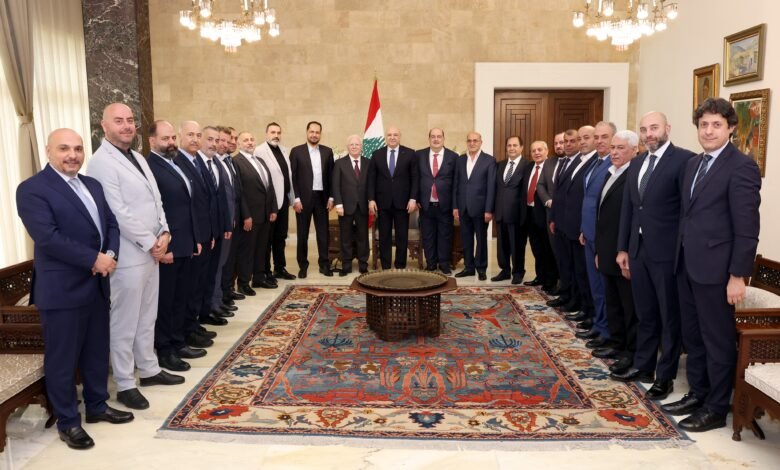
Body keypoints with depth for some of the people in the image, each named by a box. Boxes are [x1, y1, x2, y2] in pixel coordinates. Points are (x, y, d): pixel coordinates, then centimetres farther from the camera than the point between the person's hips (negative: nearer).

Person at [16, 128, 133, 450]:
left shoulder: (92, 185, 13)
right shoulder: (32, 189, -11)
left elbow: (111, 224, 10)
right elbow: (48, 238, -20)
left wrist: (110, 254, -10)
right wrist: (94, 259, -19)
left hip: (97, 284, 7)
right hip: (62, 289, -7)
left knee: (97, 351, 17)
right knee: (62, 358, 6)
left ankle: (97, 405, 34)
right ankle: (68, 422, 21)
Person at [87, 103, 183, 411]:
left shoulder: (139, 158, 13)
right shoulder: (102, 163, -14)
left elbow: (156, 199, 13)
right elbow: (119, 213, -19)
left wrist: (164, 233, -2)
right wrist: (151, 243, -14)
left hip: (152, 251, 8)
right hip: (128, 255, -8)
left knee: (147, 317, 18)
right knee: (125, 323, 3)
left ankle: (149, 370, 32)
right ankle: (125, 384, 15)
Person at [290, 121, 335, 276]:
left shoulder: (327, 151, 8)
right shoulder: (296, 151, -1)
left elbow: (331, 175, 8)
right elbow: (292, 177, -4)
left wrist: (331, 197, 1)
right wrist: (296, 198, -10)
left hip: (322, 198, 2)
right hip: (303, 198, -2)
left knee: (323, 232, 6)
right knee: (302, 234, 6)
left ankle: (324, 264, 15)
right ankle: (303, 265, 16)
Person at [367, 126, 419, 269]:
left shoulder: (410, 154, 2)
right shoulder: (377, 154, 7)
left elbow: (415, 178, 0)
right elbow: (371, 179, 5)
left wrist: (413, 199, -8)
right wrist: (371, 199, -3)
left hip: (402, 202, -1)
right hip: (383, 202, 1)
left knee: (402, 237, 4)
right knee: (384, 237, 5)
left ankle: (400, 267, 14)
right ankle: (385, 267, 14)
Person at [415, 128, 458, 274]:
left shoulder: (453, 156, 1)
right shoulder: (419, 155, 4)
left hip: (445, 205, -1)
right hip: (425, 205, 1)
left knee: (445, 236, 6)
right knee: (428, 236, 8)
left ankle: (444, 264, 18)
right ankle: (430, 264, 20)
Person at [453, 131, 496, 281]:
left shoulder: (489, 160, -4)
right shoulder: (460, 160, 9)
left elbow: (491, 186, -8)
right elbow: (456, 184, 9)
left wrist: (489, 209, -12)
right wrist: (455, 206, 3)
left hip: (480, 207, -4)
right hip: (463, 207, 4)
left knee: (481, 239, 7)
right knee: (466, 239, 9)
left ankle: (481, 268, 18)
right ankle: (469, 267, 20)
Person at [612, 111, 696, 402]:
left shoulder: (684, 160, -10)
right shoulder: (636, 164, 12)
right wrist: (623, 247, 13)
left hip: (667, 251, -6)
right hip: (639, 249, 7)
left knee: (670, 317, 7)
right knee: (645, 314, 17)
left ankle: (665, 376, 19)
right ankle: (643, 366, 30)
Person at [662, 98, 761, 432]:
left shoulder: (741, 166, -12)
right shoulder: (693, 164, 13)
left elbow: (747, 227, -15)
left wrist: (738, 275, -17)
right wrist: (681, 256, 11)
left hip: (715, 268, -8)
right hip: (687, 265, 8)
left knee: (718, 340, 5)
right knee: (692, 336, 17)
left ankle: (716, 409, 19)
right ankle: (697, 394, 32)